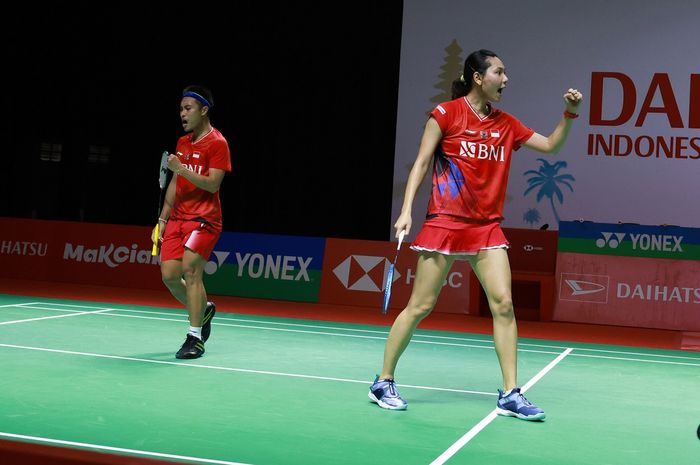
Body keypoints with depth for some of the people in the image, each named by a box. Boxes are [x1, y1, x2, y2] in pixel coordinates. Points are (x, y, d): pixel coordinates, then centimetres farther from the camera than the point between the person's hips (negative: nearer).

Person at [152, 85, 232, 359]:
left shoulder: (217, 143, -8)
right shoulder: (182, 143, 15)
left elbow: (213, 184, -17)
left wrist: (181, 168, -25)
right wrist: (163, 217, 15)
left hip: (204, 218, -7)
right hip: (177, 218, 7)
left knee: (190, 270, -19)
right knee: (169, 275, 0)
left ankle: (195, 338, -13)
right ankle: (204, 310, 27)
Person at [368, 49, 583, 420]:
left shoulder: (506, 124, 11)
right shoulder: (446, 113, -3)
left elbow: (551, 145, 17)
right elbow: (421, 163, -3)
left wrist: (569, 113, 2)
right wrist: (406, 209, -12)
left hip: (487, 226, 5)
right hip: (445, 221, -5)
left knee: (503, 303, -5)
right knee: (420, 306, -2)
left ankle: (510, 394, 2)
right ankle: (383, 382, 13)